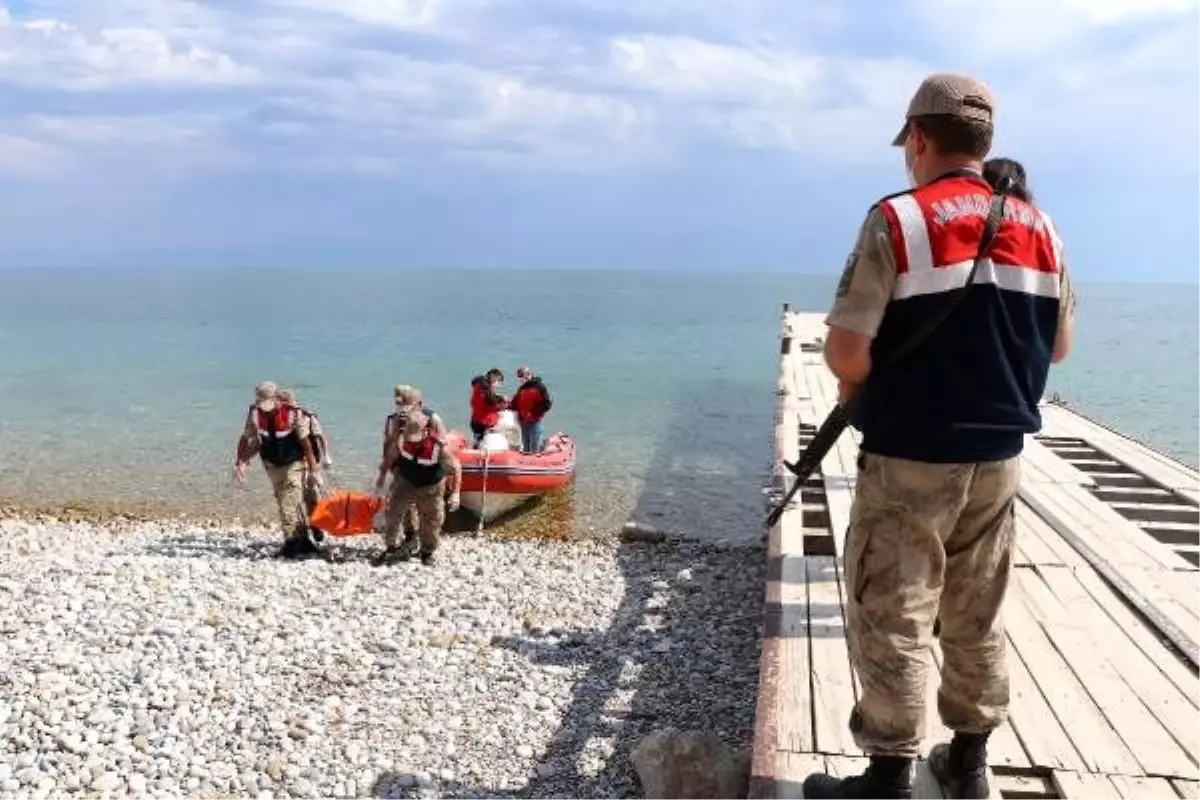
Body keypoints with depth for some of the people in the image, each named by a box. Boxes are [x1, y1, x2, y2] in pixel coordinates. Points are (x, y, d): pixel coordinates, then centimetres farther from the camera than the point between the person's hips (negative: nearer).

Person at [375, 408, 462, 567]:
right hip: (406, 481, 2)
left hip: (431, 486, -2)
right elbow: (390, 457, -2)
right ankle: (390, 548, 0)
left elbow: (455, 468, -23)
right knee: (393, 511, -13)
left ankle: (427, 552, 28)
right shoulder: (401, 440, -23)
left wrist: (455, 494, -26)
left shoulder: (438, 446, -34)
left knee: (433, 519, 6)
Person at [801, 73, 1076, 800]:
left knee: (893, 619, 4)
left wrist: (859, 391, 1)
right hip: (999, 456, 6)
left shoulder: (897, 221, -13)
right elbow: (1058, 346, 12)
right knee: (978, 618, 17)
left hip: (909, 458, -6)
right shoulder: (1039, 228, 5)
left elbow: (846, 352, -19)